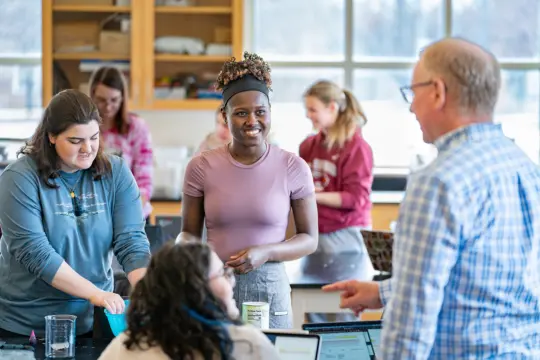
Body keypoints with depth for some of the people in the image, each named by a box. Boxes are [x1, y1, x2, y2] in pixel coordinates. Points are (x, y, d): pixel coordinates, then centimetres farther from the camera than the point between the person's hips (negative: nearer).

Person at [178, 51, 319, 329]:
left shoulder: (293, 168, -2)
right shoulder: (201, 167, 2)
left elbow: (309, 239, 3)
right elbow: (189, 231, 11)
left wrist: (265, 252, -13)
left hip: (269, 288, -1)